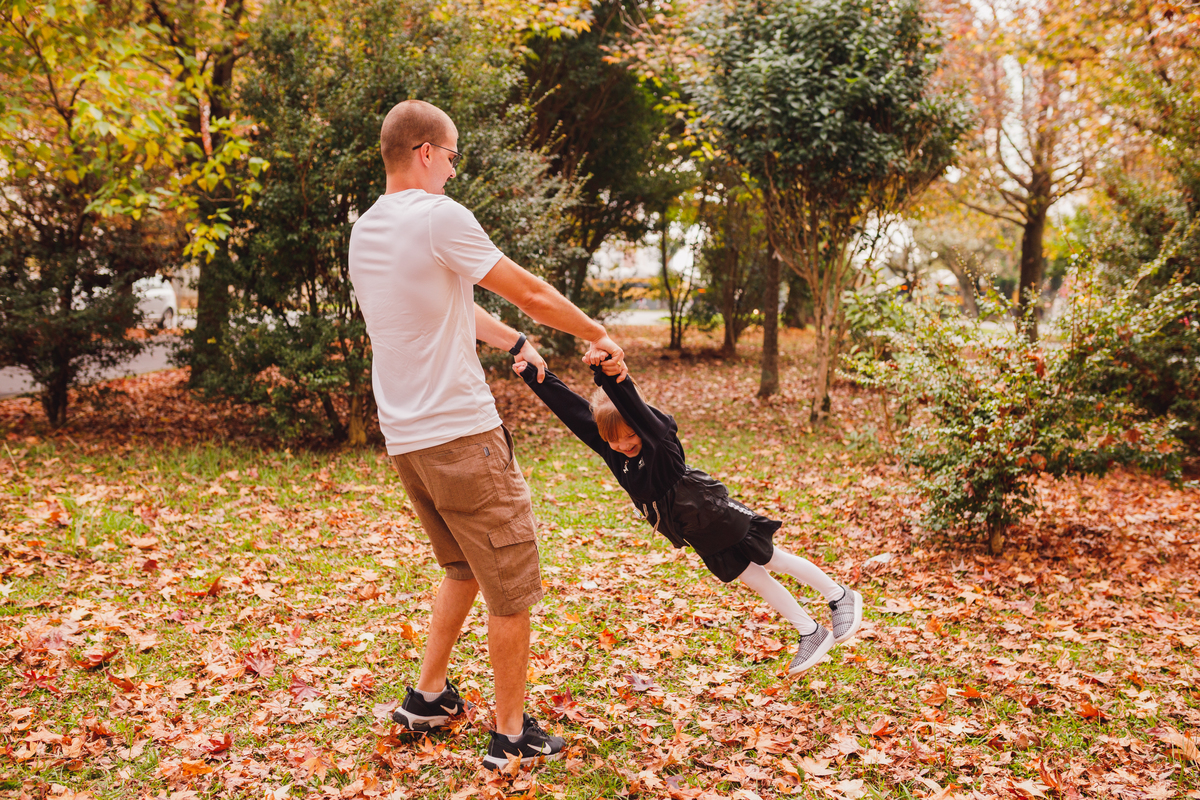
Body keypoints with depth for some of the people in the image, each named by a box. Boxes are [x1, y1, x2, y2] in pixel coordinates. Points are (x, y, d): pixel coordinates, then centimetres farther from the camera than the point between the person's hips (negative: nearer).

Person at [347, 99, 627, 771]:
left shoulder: (365, 230, 12)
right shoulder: (439, 216, -14)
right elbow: (531, 294, -8)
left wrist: (514, 343, 30)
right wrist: (600, 335, 6)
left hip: (404, 437, 9)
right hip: (460, 432, -9)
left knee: (465, 567, 25)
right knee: (512, 585, 4)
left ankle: (429, 697, 32)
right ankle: (513, 736, 14)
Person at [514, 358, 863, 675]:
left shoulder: (659, 438, -30)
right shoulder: (610, 448, -13)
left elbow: (633, 406, -51)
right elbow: (569, 407, -14)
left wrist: (607, 374, -66)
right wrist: (534, 375, -20)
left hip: (718, 517, -6)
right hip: (701, 538, 7)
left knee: (775, 561, 10)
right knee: (753, 578, 15)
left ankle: (841, 596, 32)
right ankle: (812, 635, 28)